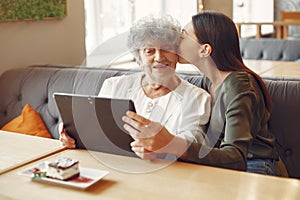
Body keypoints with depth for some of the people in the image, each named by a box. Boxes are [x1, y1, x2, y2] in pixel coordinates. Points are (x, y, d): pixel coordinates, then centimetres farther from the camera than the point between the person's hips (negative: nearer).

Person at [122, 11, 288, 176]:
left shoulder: (239, 87, -22)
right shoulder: (208, 80, 4)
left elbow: (236, 159, -32)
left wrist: (172, 145, -47)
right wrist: (156, 144, -20)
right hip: (218, 164, 6)